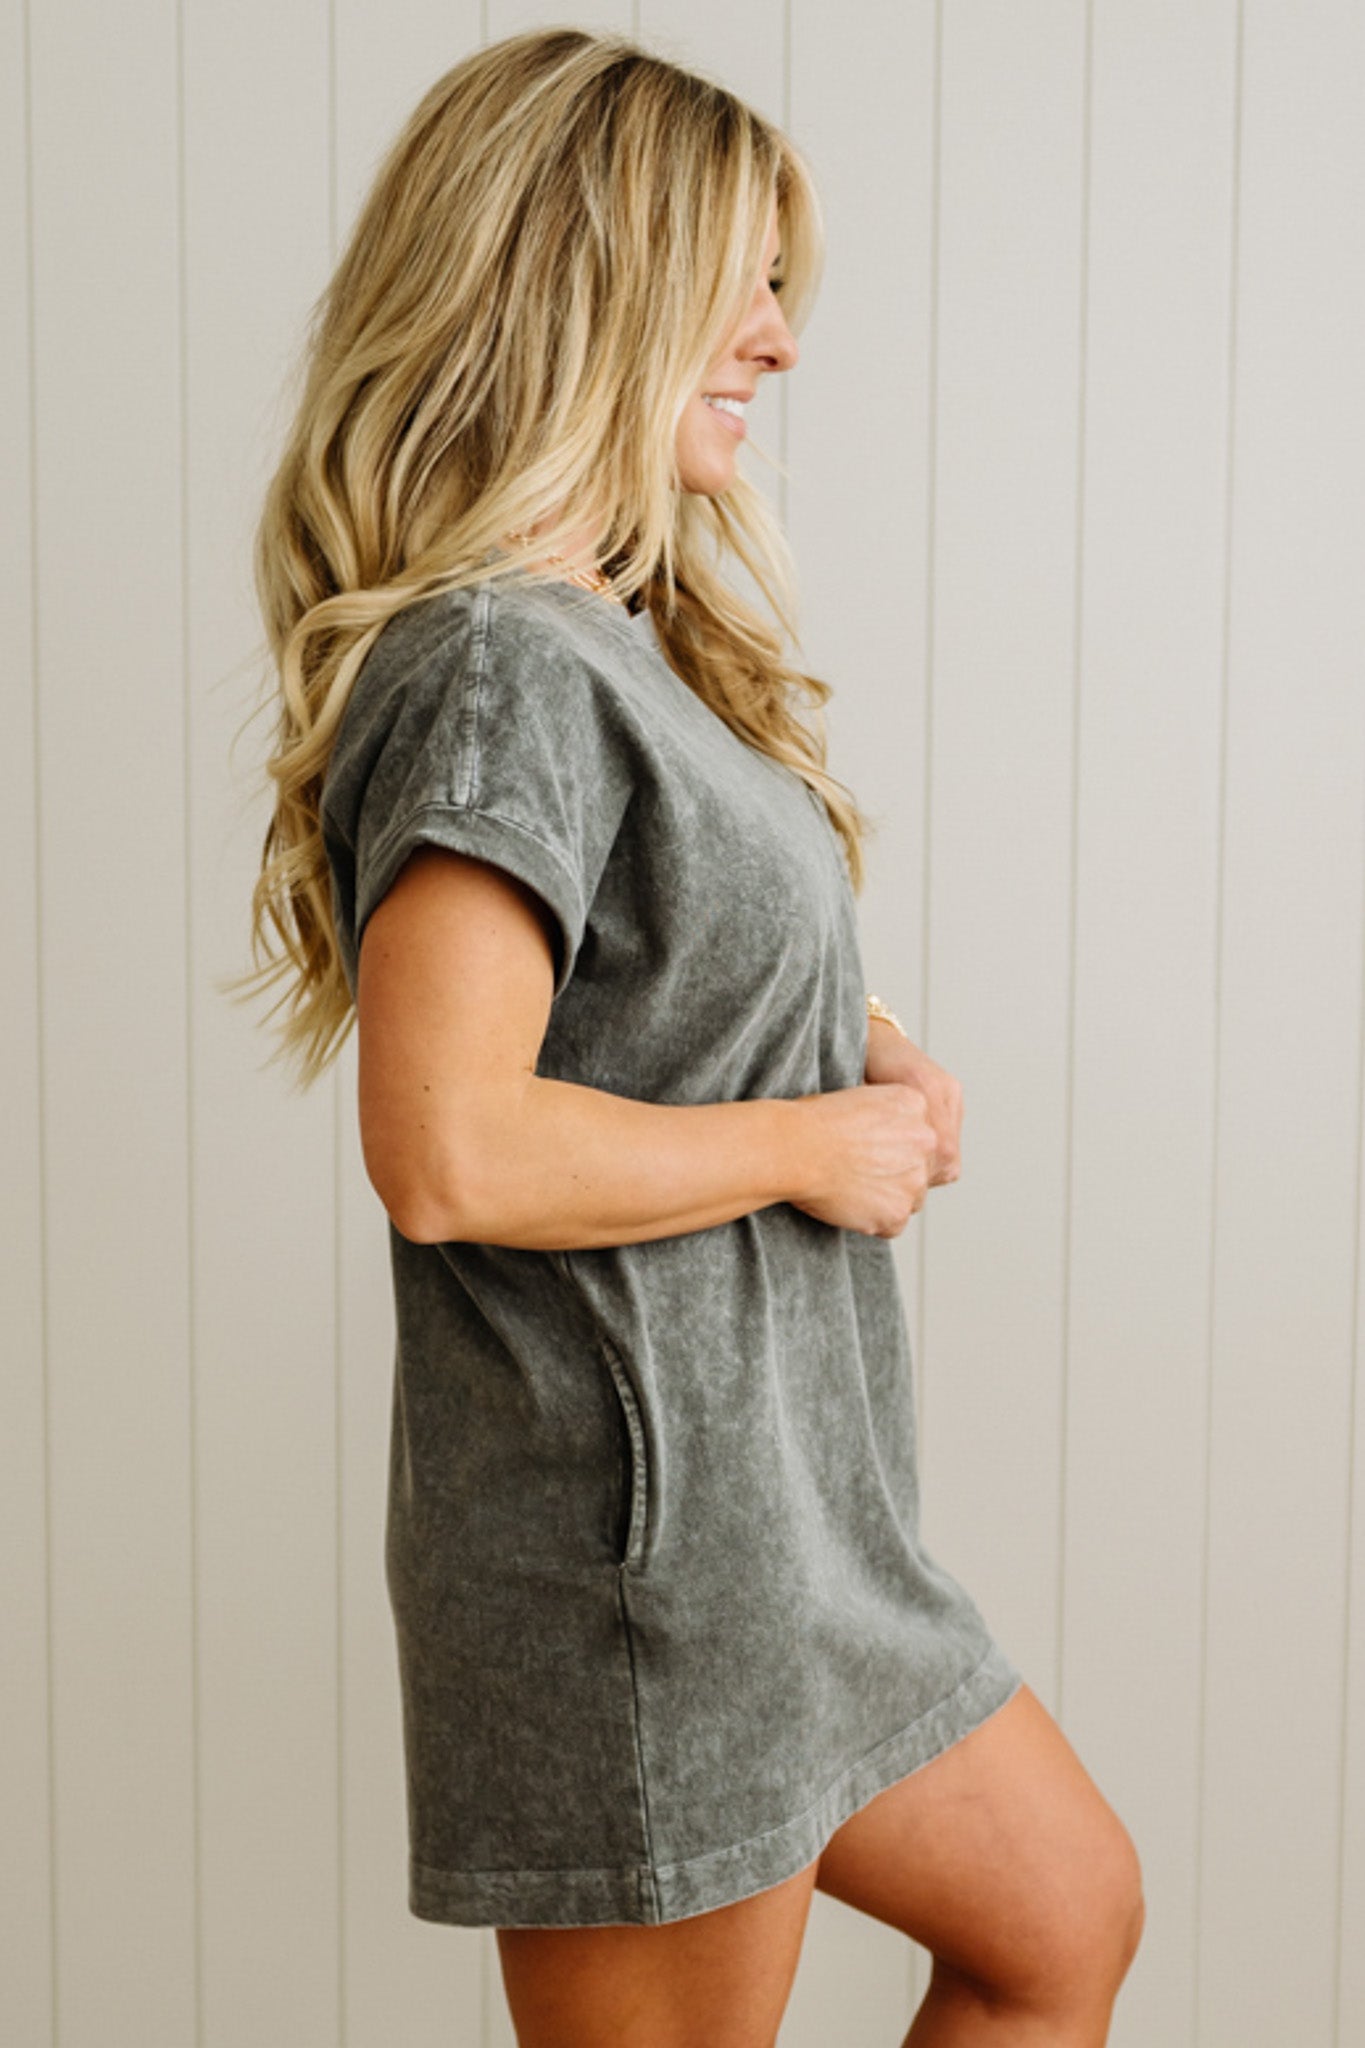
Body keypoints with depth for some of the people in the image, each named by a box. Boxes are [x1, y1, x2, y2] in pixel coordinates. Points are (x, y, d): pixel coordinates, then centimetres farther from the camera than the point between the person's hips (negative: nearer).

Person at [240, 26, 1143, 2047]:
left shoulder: (623, 642, 12)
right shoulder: (498, 664, -20)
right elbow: (445, 1154, -30)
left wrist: (859, 1052, 2)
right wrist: (818, 1145, -17)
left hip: (781, 1491, 10)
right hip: (631, 1523, -10)